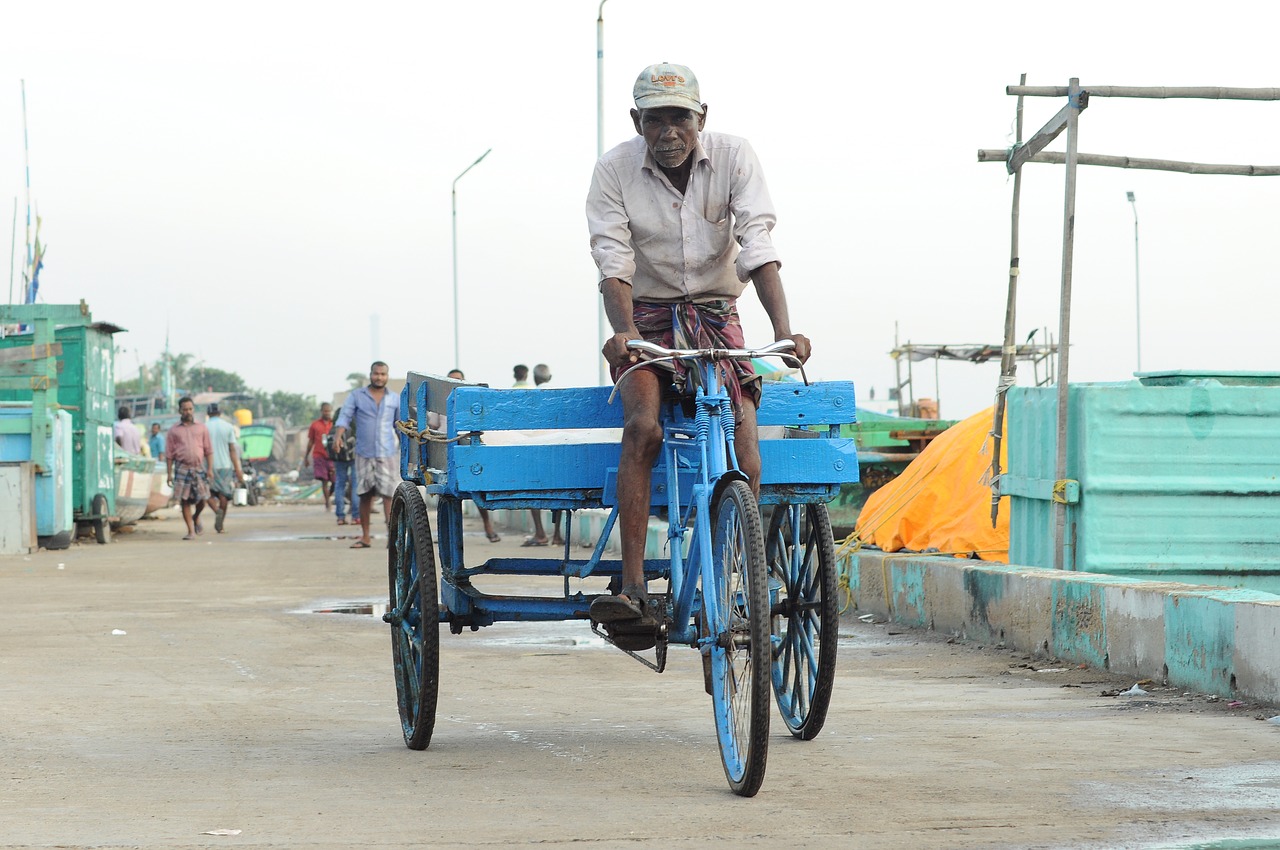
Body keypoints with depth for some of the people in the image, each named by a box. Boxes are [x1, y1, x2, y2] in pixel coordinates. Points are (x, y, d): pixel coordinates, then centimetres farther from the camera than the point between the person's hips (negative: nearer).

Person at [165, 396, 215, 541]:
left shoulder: (201, 428, 10)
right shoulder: (174, 431, 7)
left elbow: (208, 450, 9)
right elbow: (169, 454, 7)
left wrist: (210, 469, -1)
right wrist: (169, 473, 1)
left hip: (199, 467, 1)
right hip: (182, 468, -1)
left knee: (202, 499, -2)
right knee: (184, 500, -4)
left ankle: (196, 518, 30)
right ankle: (191, 531, 2)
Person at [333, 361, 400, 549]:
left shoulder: (395, 399, 8)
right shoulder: (356, 396, 4)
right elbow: (344, 417, -3)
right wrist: (338, 435, -22)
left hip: (388, 454, -1)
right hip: (364, 454, 1)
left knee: (388, 493, -10)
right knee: (365, 495, 6)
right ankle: (365, 537, 15)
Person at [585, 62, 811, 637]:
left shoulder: (733, 158, -9)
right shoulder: (615, 170, -9)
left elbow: (759, 249, -18)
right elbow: (614, 262, -17)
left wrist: (783, 330, -32)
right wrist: (623, 332, -36)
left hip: (716, 316, 1)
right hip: (648, 315, -1)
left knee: (744, 458, -18)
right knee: (643, 427, -28)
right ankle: (632, 590, -32)